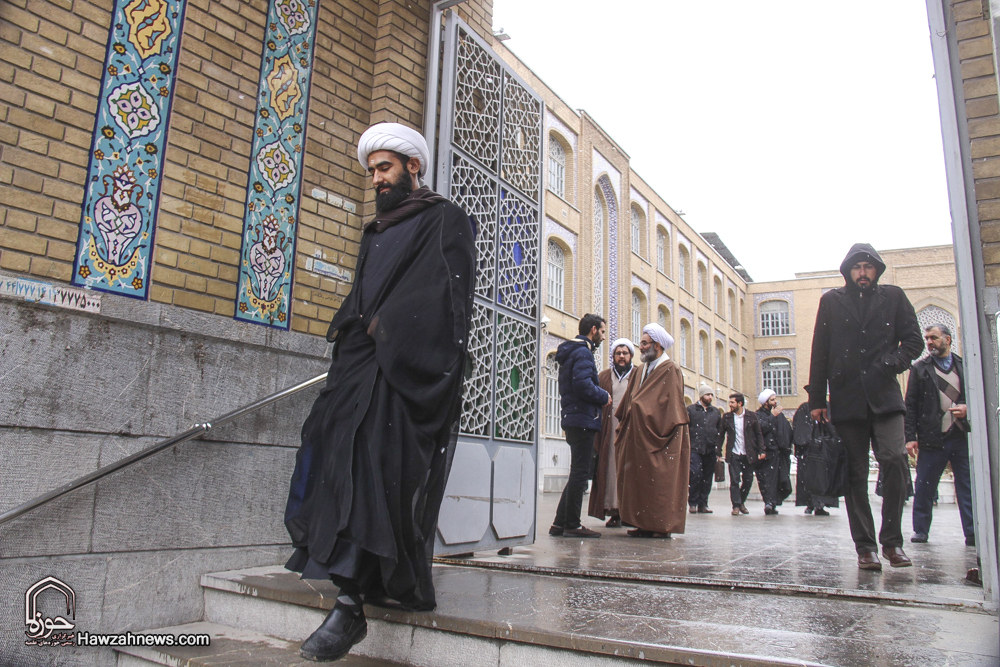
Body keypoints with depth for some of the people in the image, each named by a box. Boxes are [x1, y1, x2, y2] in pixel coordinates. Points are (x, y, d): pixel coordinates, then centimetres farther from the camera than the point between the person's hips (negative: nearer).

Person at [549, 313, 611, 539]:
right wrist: (605, 397, -9)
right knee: (580, 473, -4)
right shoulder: (583, 352, -11)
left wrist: (600, 396, 14)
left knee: (578, 473, 14)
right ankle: (572, 525, 2)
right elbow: (583, 385, -24)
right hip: (583, 420, -10)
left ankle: (560, 523, 17)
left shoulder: (571, 351, 21)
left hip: (574, 419, 10)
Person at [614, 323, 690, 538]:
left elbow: (671, 405, -13)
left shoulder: (670, 370, -6)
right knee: (641, 478, 5)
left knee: (660, 480, -5)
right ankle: (645, 523, 10)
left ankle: (662, 525, 1)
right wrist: (625, 422, 7)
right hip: (640, 435, 7)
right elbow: (630, 402, 16)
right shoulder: (641, 371, 16)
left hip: (659, 435, -7)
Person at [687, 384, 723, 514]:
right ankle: (692, 503, -1)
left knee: (707, 478, 4)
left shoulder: (716, 412, 17)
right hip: (695, 449, -4)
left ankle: (703, 504, 12)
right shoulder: (690, 409, 6)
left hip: (710, 450, 4)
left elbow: (719, 433, 17)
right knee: (695, 474, -15)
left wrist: (719, 452, 10)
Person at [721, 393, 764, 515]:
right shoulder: (727, 417, 3)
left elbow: (759, 434, 4)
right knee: (734, 481, -4)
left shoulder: (752, 416, 0)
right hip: (733, 454, 0)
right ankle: (736, 505, 4)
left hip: (749, 454, 1)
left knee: (748, 480, 7)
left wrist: (761, 451, -5)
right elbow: (721, 435, 5)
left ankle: (742, 502, 28)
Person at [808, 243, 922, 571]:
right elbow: (819, 353, 9)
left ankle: (891, 541, -1)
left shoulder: (893, 297, 13)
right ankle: (865, 546, 10)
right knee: (855, 474, 2)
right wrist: (816, 399, 3)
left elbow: (912, 338, 12)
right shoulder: (831, 301, 12)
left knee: (895, 459, -17)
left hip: (884, 396, 0)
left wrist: (895, 362, -9)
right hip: (847, 399, 0)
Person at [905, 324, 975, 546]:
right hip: (932, 438, -1)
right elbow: (911, 405, 4)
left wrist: (968, 408, -8)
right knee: (924, 487, 2)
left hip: (962, 436, 1)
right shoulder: (920, 368, 8)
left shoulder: (965, 366, 12)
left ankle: (972, 533, 5)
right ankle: (920, 530, 13)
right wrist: (910, 437, -4)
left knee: (968, 487, 0)